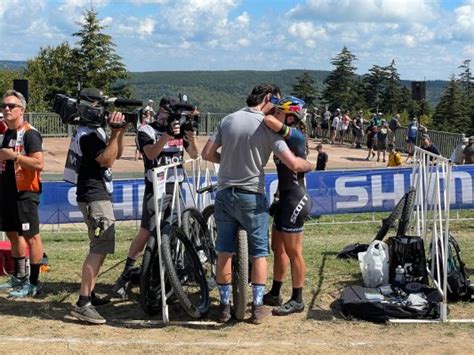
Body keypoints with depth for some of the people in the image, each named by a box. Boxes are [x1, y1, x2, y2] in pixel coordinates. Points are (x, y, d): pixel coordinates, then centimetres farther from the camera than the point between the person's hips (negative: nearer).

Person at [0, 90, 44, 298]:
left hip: (25, 193, -9)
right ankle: (19, 276, 31)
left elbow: (39, 163, -23)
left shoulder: (29, 134, -13)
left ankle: (34, 283, 1)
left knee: (31, 236, -4)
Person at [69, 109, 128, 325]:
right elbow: (107, 160, -23)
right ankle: (82, 304, -20)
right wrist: (116, 132, -21)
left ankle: (89, 294, 25)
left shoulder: (96, 130, 16)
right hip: (94, 197, -11)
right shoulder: (87, 134, -16)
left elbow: (116, 154, 14)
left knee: (99, 247, 17)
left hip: (99, 195, 11)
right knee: (100, 248, -17)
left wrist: (119, 133, 0)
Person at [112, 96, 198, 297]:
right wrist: (167, 135, -32)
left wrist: (192, 138, -13)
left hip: (178, 187, 5)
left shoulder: (180, 128, 12)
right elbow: (151, 153, -20)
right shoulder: (147, 130, -2)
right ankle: (125, 276, -1)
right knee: (146, 232, -7)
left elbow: (194, 155, 7)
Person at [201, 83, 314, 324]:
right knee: (259, 252, 9)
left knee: (224, 252, 11)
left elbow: (207, 154, 3)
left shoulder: (228, 120, 3)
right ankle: (257, 307, 10)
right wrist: (311, 165, 4)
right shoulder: (267, 127, -10)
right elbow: (293, 164, -16)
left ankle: (224, 306, 17)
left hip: (224, 194, 4)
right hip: (252, 197, -4)